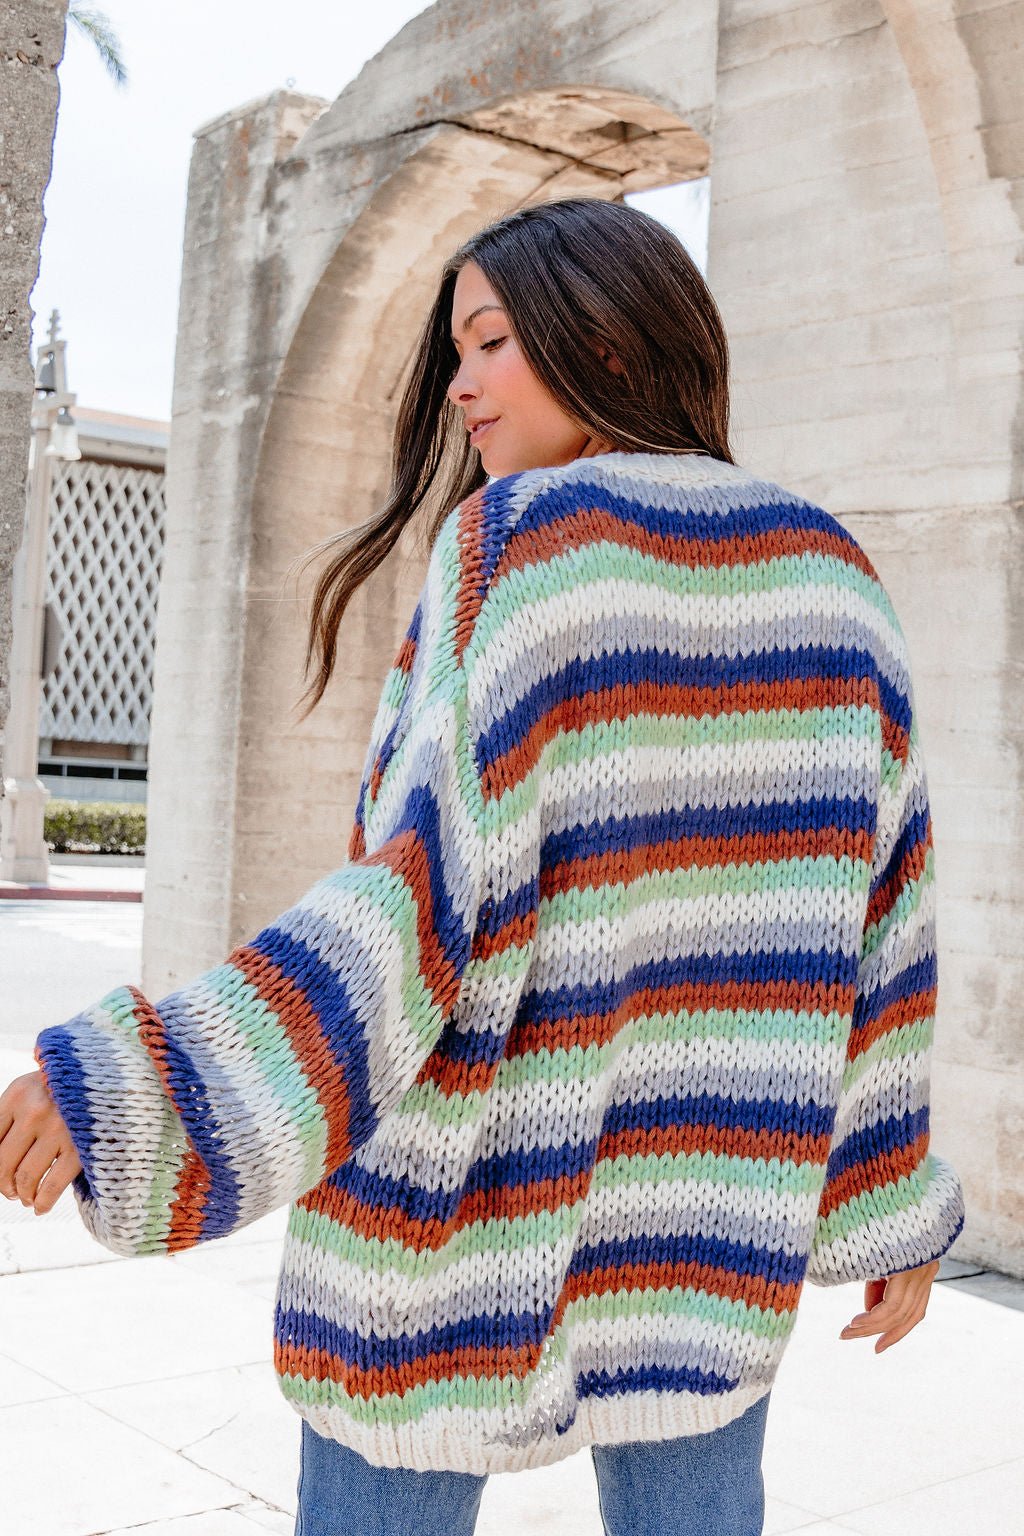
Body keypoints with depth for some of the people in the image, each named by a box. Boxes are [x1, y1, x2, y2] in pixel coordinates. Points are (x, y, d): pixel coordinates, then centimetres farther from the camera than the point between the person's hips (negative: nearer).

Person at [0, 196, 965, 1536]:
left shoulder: (522, 538, -9)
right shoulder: (830, 575, 6)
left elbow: (444, 878, -19)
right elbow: (875, 908, 5)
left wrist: (143, 1087, -21)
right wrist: (898, 1204, 12)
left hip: (470, 1199, -4)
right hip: (718, 1211, 5)